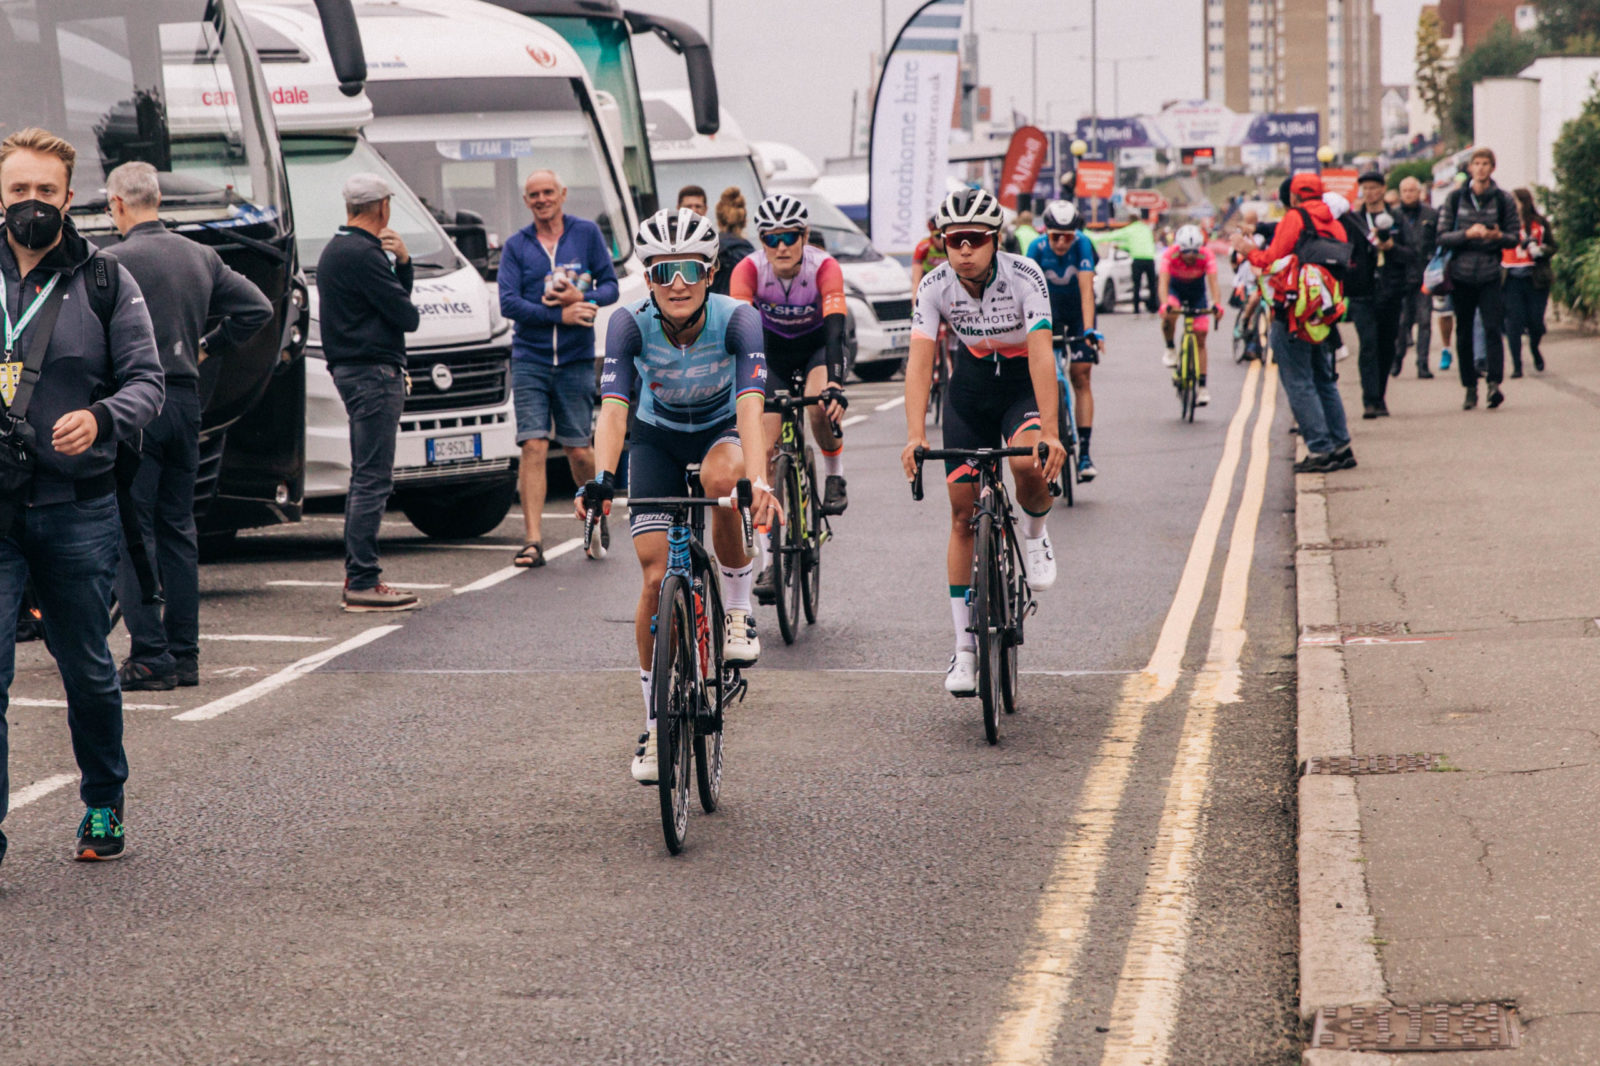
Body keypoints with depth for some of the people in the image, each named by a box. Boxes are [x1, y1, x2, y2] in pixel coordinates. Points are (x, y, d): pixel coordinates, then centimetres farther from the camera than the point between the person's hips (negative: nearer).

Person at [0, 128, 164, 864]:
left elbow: (146, 380, 2)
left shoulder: (104, 283, 4)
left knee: (87, 669, 12)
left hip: (78, 507, 0)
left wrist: (101, 419, -19)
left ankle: (103, 805, 31)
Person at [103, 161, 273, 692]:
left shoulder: (116, 261, -12)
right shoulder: (201, 256, 9)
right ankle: (184, 655, 14)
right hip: (186, 401, 7)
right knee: (178, 529, 13)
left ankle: (150, 658, -8)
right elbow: (257, 308, 12)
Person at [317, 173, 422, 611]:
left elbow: (398, 294, 19)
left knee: (365, 478, 16)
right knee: (373, 480, -10)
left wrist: (402, 262, 2)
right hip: (374, 372, -11)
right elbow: (407, 316, -15)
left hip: (351, 371, 11)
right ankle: (363, 582, -12)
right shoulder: (363, 255, -16)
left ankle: (357, 575, 19)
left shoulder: (336, 250, 17)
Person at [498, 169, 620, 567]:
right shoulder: (516, 246, 3)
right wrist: (560, 315, -16)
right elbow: (508, 302, -6)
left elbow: (610, 286, 3)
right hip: (530, 359, 0)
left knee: (579, 450, 4)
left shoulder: (586, 233, 4)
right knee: (534, 446, -9)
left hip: (576, 360, 0)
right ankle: (532, 540, -9)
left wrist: (582, 299, -18)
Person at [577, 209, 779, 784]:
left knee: (721, 479, -38)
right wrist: (602, 478, -53)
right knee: (656, 577, -9)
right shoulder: (631, 323, -27)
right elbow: (613, 408, -35)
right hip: (656, 438, 1)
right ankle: (656, 720, 7)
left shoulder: (737, 319, -30)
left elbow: (750, 407, -41)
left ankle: (737, 608, -13)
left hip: (721, 430, -1)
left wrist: (758, 483, -57)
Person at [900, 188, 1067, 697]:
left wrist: (1049, 433, -45)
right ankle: (964, 647, 6)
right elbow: (919, 360, -25)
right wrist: (915, 436, -38)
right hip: (972, 383, 3)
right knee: (963, 514, -2)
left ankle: (1034, 532, 2)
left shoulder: (1024, 276, -26)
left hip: (1024, 382, -3)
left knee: (1028, 463, -34)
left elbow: (1041, 354, -34)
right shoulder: (935, 285, -19)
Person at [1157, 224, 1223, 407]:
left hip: (1197, 291, 1)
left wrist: (1216, 304, -55)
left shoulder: (1206, 255, -29)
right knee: (1169, 316, -35)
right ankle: (1170, 349, -6)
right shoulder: (1170, 254, -31)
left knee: (1200, 336, -5)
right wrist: (1165, 304, -58)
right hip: (1175, 288, -1)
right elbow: (1163, 281, -40)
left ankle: (1202, 386, 0)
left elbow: (1213, 281, -37)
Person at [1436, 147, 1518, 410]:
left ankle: (1494, 383, -21)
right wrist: (1467, 234, -17)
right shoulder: (1455, 198, 4)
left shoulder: (1503, 199, 3)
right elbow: (1442, 236, 0)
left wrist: (1498, 236, -16)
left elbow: (1514, 237, 6)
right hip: (1461, 275, 1)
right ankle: (1470, 388, 13)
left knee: (1492, 328, -15)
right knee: (1464, 335, 5)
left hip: (1490, 275, -1)